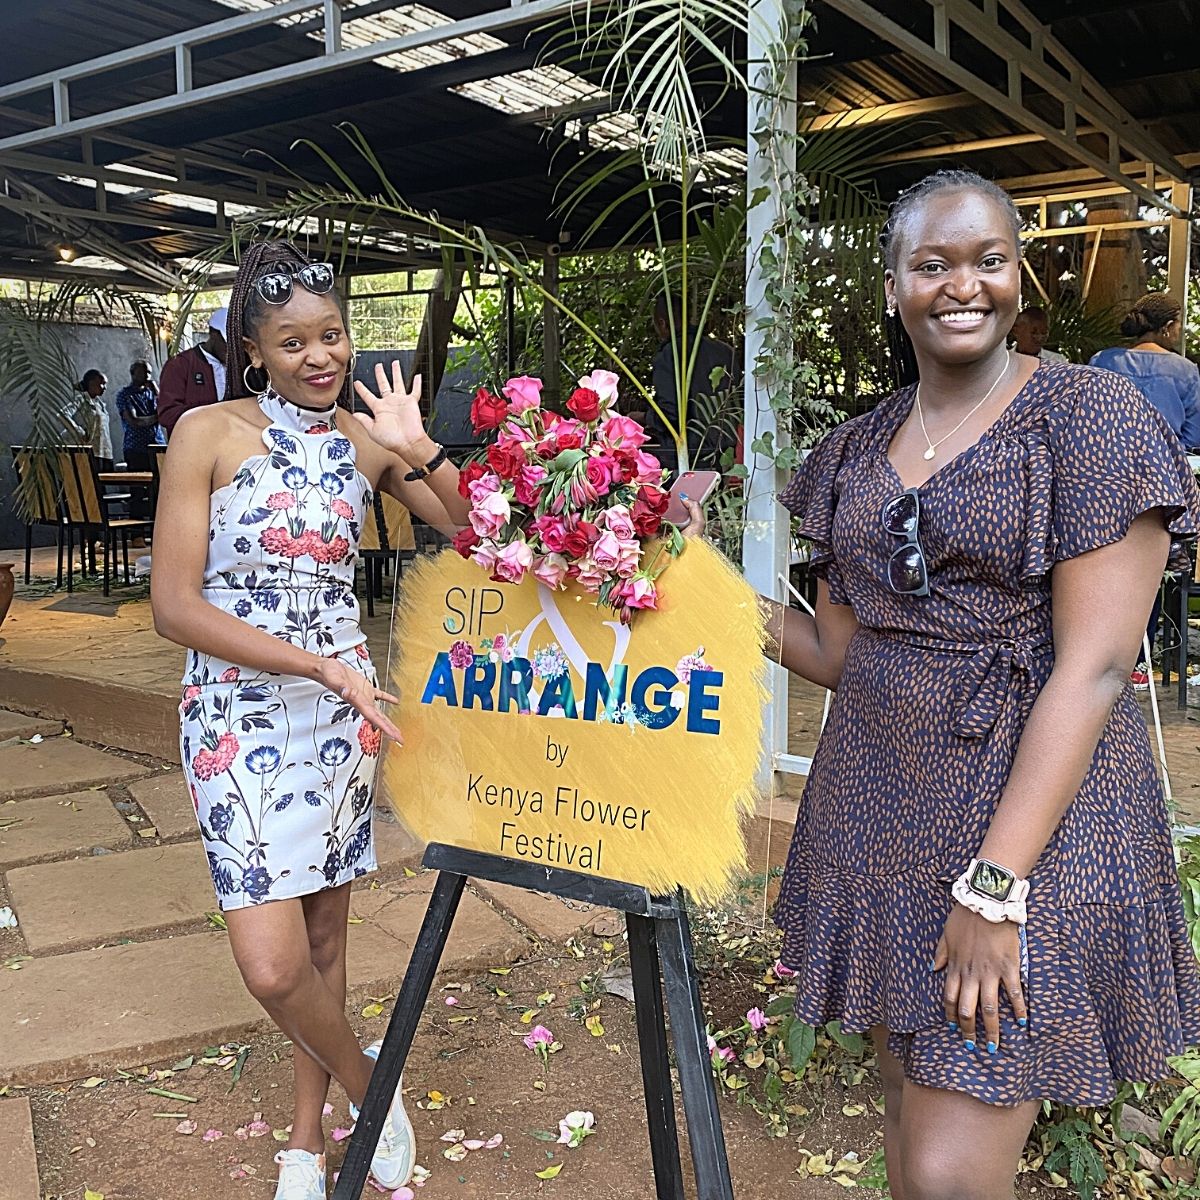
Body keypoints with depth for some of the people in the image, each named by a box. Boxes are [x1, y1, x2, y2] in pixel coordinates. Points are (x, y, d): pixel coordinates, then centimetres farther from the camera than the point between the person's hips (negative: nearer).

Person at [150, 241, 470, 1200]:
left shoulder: (367, 438, 2)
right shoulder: (209, 432, -9)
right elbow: (175, 606, -13)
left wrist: (419, 449, -13)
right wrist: (320, 665, -17)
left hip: (343, 711, 3)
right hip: (240, 716, -3)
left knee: (325, 934, 12)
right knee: (273, 966, -9)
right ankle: (370, 1092, 21)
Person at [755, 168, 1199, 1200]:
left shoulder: (1089, 414, -8)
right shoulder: (859, 451, 10)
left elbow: (1095, 667, -15)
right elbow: (845, 654, 11)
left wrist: (995, 884, -19)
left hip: (1035, 816, -5)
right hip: (878, 815, 6)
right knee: (910, 1103, 18)